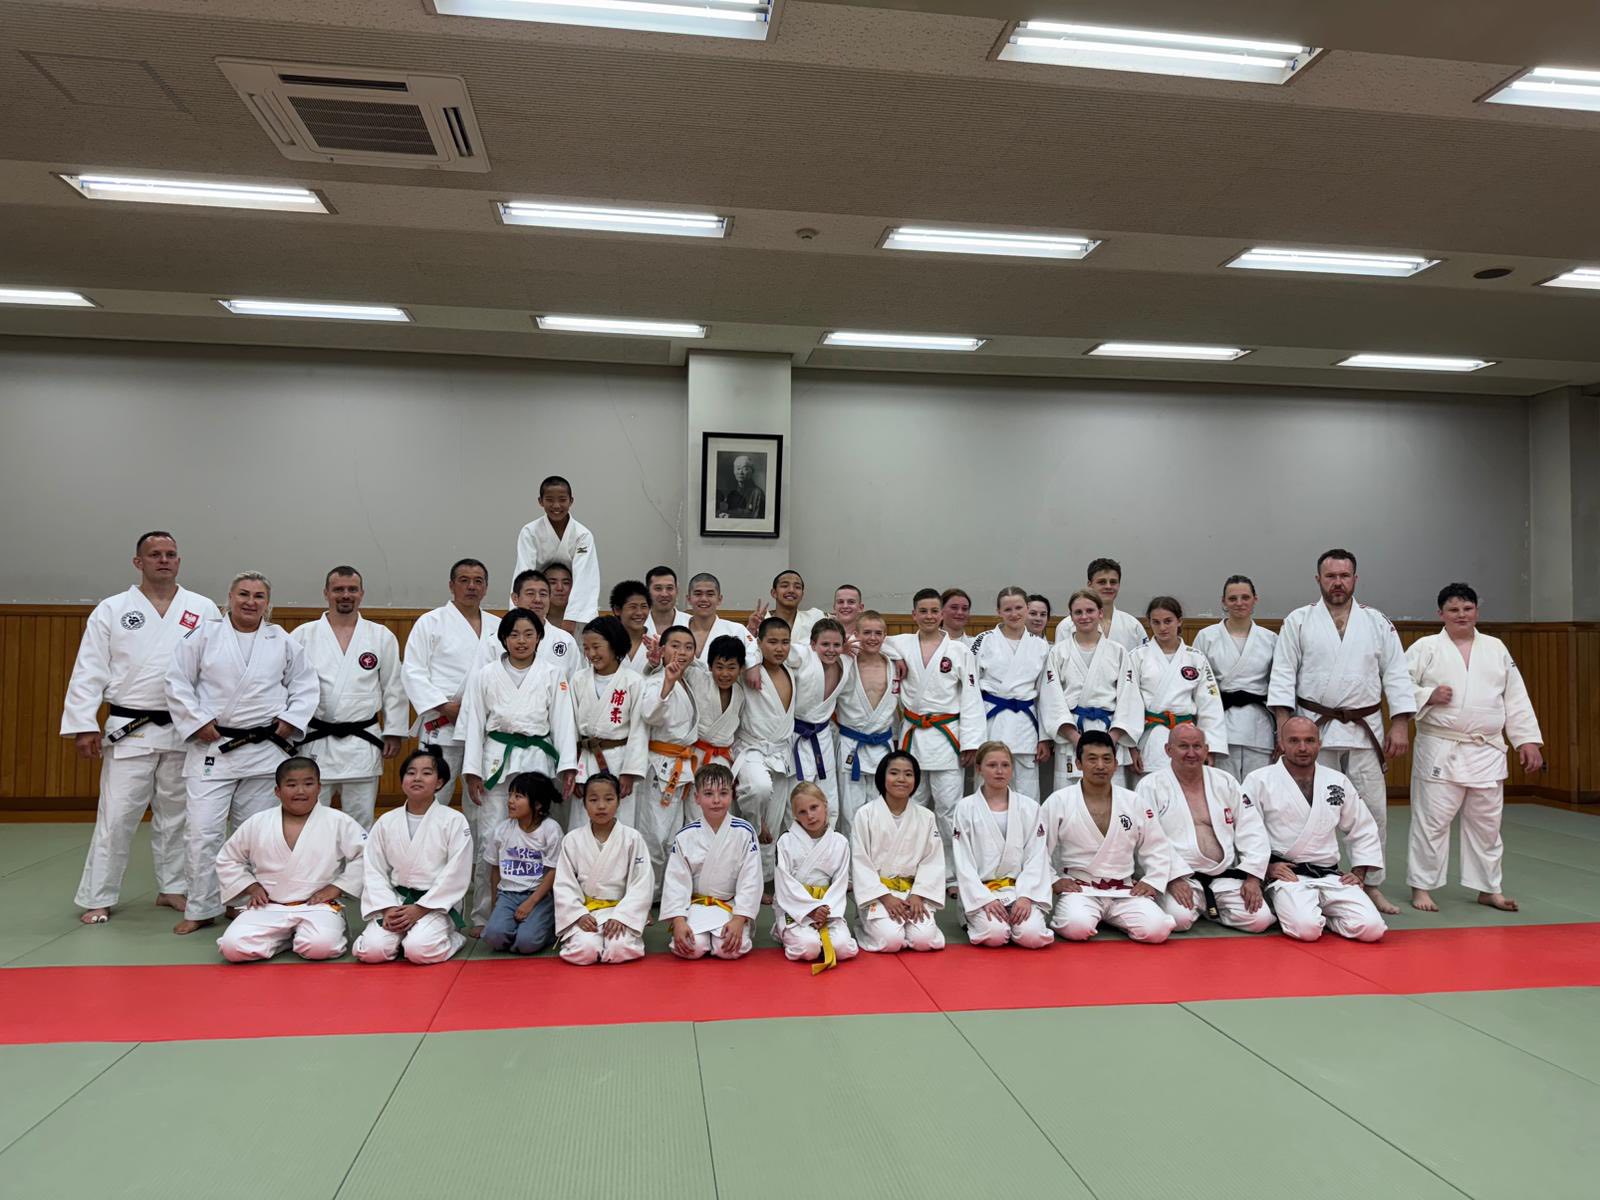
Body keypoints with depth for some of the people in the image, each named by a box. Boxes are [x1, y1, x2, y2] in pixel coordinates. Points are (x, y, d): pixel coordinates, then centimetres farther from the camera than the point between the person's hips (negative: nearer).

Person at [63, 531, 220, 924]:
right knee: (116, 815, 0)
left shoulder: (203, 610, 4)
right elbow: (89, 672, 0)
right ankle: (97, 897, 12)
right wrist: (83, 725, -6)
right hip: (129, 730, -1)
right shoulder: (111, 610, 1)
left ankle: (173, 888, 25)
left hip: (184, 731, 2)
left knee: (176, 814, 12)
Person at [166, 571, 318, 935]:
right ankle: (201, 909, 10)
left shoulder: (282, 642, 5)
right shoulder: (205, 635, 0)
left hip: (266, 749, 2)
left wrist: (290, 720, 0)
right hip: (213, 747, -1)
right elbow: (177, 683, 1)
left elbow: (305, 685, 12)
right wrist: (197, 722, -6)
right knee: (203, 831, -5)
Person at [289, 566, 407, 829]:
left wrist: (394, 733, 4)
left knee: (362, 822, 7)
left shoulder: (382, 637, 5)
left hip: (362, 743, 0)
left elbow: (393, 688, 7)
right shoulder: (303, 635, 3)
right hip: (315, 743, 0)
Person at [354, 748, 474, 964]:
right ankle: (400, 935, 10)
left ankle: (449, 937, 4)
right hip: (396, 899, 3)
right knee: (372, 950, -20)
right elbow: (374, 871, 4)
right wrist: (388, 908, -11)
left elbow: (456, 875, -10)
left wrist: (420, 909, -14)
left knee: (420, 951, -27)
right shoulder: (385, 822, 5)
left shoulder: (454, 821, -7)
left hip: (437, 902, -3)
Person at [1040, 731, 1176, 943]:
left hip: (1125, 890, 3)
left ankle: (1110, 917, 7)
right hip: (1078, 888, -3)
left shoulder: (1134, 803, 6)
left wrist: (1152, 881, 3)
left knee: (1156, 929, -21)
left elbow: (1158, 848, 14)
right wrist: (1053, 881, -7)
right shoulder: (1058, 802, -4)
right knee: (1077, 927, -33)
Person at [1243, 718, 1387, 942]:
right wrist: (1265, 867, -12)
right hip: (1286, 874, -4)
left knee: (1371, 928, -18)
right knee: (1307, 928, -31)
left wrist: (1359, 873, 11)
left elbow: (1364, 831, 21)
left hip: (1330, 875, 4)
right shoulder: (1259, 781, -2)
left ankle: (1318, 912, 8)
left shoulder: (1338, 782, 12)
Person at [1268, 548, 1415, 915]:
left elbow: (1396, 675, 6)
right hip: (1315, 729, -2)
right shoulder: (1298, 621, 1)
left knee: (1373, 809, 5)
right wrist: (1284, 725, -9)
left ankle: (1371, 884, 18)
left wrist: (1400, 725, 0)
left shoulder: (1378, 622, 7)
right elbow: (1283, 675, -2)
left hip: (1364, 730, 2)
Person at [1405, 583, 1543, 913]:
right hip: (1440, 749, -4)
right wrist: (1428, 696, -19)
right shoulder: (1425, 647, -1)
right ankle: (1421, 887, 9)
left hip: (1487, 751, 4)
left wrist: (1528, 740, 5)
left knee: (1486, 822, 12)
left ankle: (1488, 888, 26)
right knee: (1432, 821, -1)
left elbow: (1516, 699, 10)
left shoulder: (1496, 648, 10)